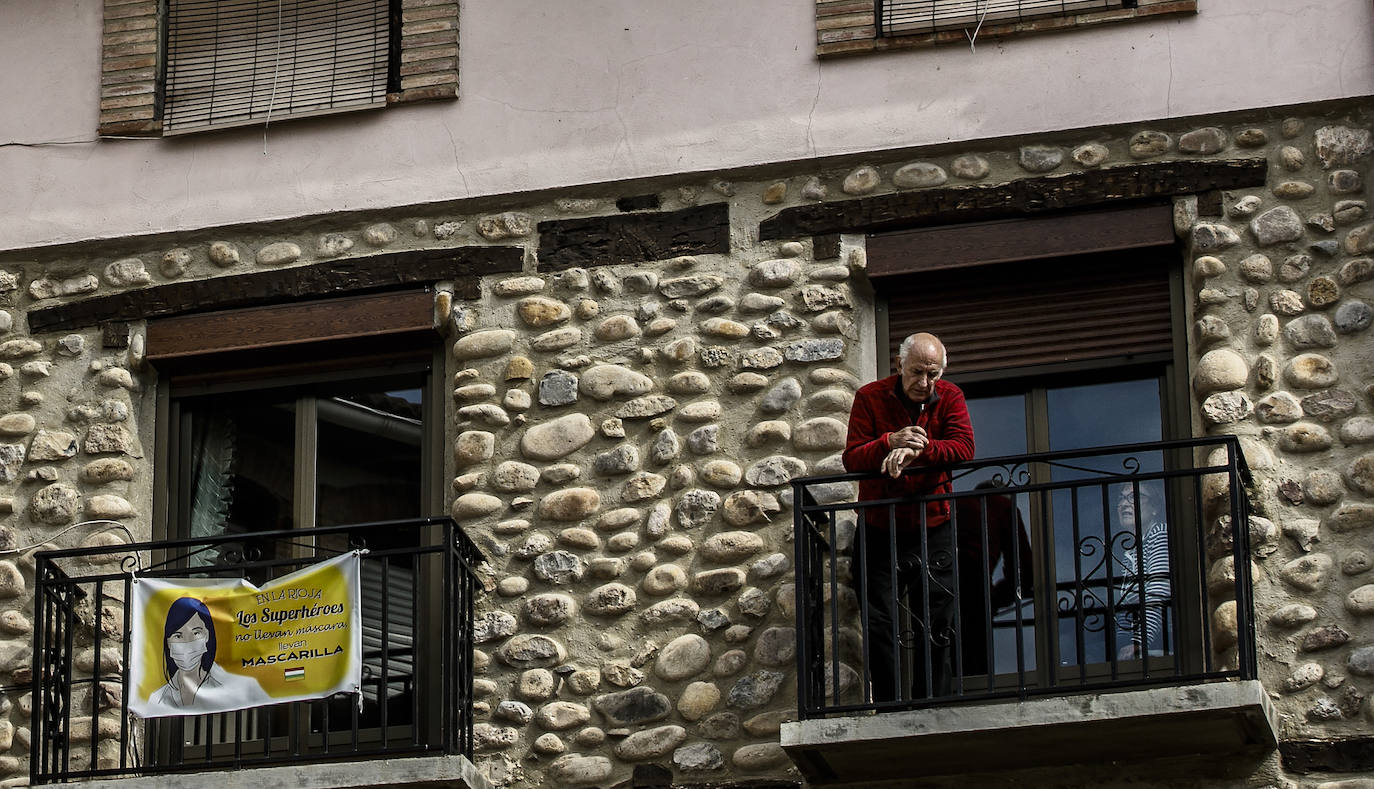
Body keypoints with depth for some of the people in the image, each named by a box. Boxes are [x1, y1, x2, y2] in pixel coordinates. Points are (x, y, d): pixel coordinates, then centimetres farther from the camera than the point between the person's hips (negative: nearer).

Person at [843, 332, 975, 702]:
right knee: (879, 629, -2)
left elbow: (964, 448, -15)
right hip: (879, 530, -1)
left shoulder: (950, 398, 0)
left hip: (932, 531, 1)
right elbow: (851, 458, -12)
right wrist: (890, 442, -30)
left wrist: (917, 450, -31)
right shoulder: (870, 397, -4)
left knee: (936, 628, 2)